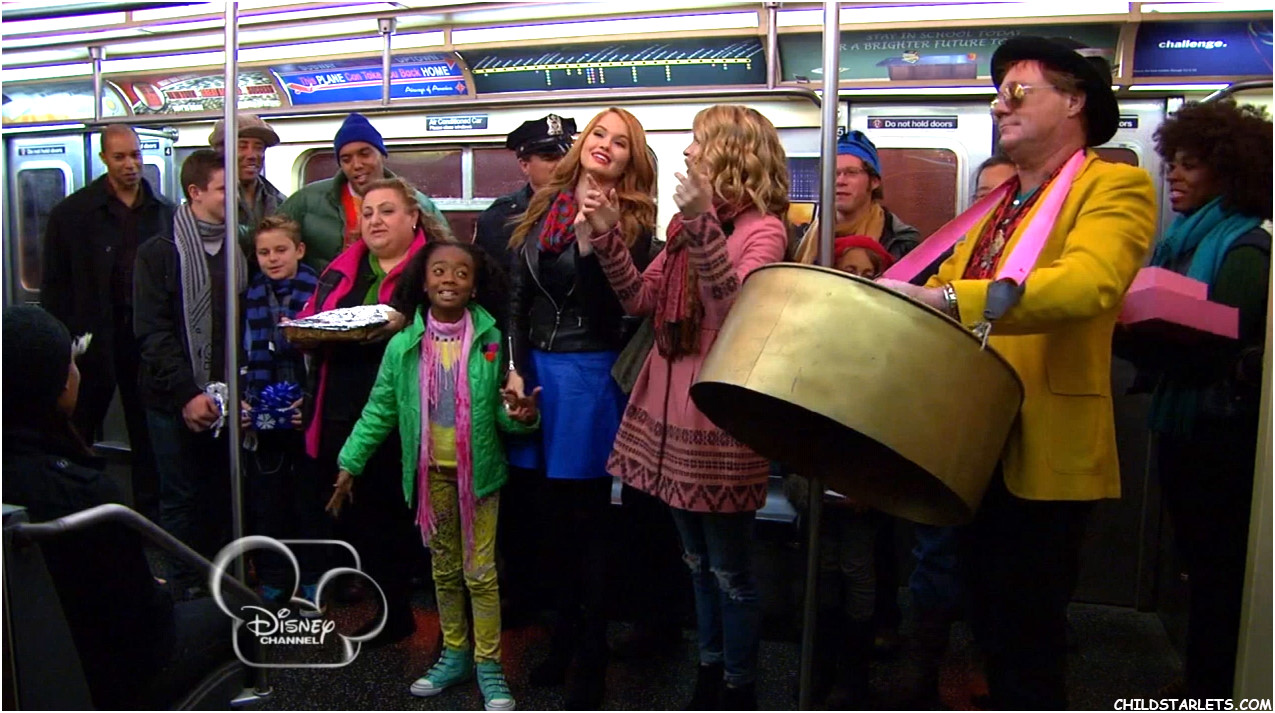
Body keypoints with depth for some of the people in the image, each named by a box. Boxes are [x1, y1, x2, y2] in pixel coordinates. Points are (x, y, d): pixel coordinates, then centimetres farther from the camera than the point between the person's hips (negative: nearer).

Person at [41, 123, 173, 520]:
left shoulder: (164, 212, 6)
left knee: (147, 430, 12)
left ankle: (149, 510, 23)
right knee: (79, 431, 9)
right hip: (94, 336, -2)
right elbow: (55, 283, -1)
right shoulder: (73, 213, -1)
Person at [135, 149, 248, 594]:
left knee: (223, 502, 8)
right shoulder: (160, 252, -2)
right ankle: (186, 592, 15)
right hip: (175, 403, -3)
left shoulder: (239, 252, 10)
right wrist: (187, 393, -15)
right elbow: (151, 331, -8)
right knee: (182, 502, 4)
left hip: (227, 401, 4)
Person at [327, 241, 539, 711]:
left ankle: (488, 664, 19)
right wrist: (350, 463, 2)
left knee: (480, 571, 4)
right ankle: (454, 654, 33)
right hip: (431, 473, 2)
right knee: (444, 569, 16)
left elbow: (502, 408, -5)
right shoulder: (403, 345, -4)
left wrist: (521, 415, -27)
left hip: (478, 471, -2)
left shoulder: (491, 341, -8)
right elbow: (380, 411, 3)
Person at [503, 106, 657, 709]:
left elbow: (615, 305, -14)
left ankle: (590, 653, 17)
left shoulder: (632, 222, -3)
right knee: (556, 511, 13)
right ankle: (565, 632, 31)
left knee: (586, 514, 2)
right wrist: (516, 369, 4)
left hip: (592, 374, -5)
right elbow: (518, 295, 10)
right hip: (537, 367, 5)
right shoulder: (544, 208, 10)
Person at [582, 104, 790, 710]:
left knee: (729, 569, 6)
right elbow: (641, 300, 9)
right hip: (671, 412, 8)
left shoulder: (761, 228, -10)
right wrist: (607, 234, -1)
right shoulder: (688, 224, 14)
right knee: (698, 561, 20)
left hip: (721, 421, -8)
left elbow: (735, 314, -27)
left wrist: (703, 224, -33)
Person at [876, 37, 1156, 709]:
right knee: (989, 620, 18)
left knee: (1026, 643, 2)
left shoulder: (1114, 187, -7)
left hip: (1044, 452, -7)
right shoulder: (999, 203, 17)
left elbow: (1087, 282, -27)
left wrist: (948, 299, -36)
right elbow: (947, 284, 22)